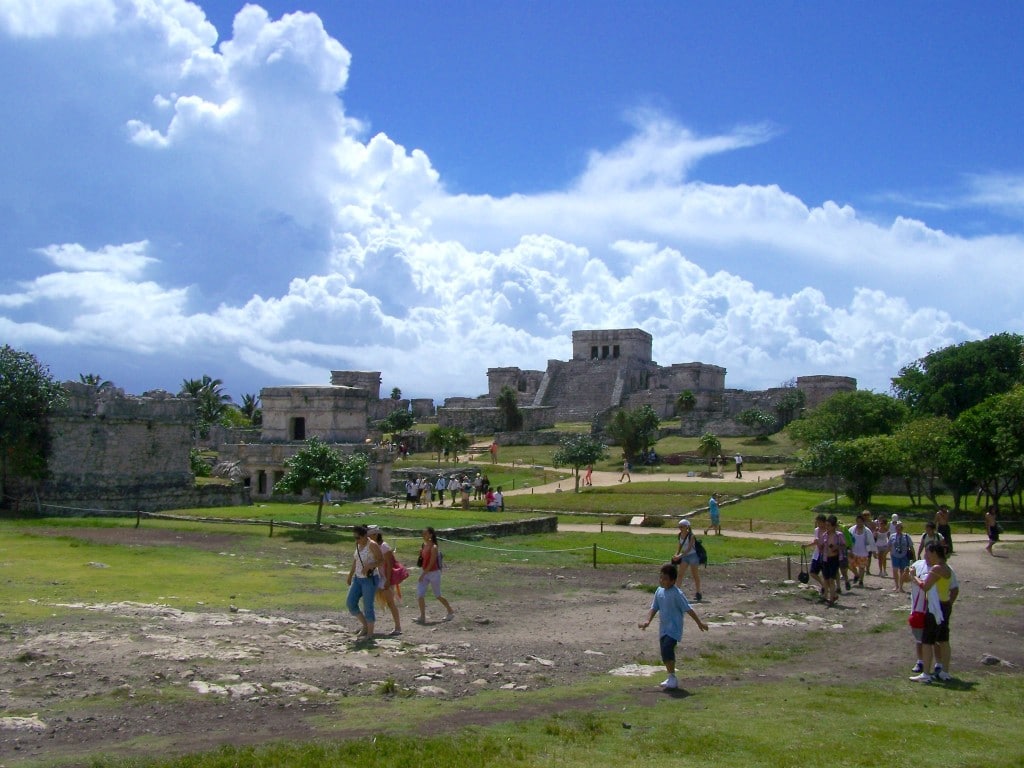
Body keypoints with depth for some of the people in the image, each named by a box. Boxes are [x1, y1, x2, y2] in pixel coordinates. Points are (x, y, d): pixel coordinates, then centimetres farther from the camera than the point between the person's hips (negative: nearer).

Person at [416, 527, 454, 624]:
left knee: (438, 596, 7)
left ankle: (451, 611, 27)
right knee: (420, 594, -4)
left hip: (434, 573, -7)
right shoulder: (423, 546, 3)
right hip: (424, 572, 7)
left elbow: (431, 563, -21)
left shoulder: (433, 547, -19)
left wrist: (423, 574, -21)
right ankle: (422, 617, 2)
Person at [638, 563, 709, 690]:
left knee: (667, 650, -20)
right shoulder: (659, 591, 7)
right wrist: (648, 621, -1)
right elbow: (654, 608, 13)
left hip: (674, 628, -8)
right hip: (663, 628, 8)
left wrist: (699, 623, -10)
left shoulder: (676, 594, -15)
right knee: (666, 652, 12)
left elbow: (688, 609, -13)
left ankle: (672, 678, -10)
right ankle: (671, 678, 26)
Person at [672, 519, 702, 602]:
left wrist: (680, 556, -32)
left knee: (695, 575, 4)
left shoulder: (691, 536, -20)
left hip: (693, 555, -7)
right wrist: (676, 555, -4)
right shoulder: (680, 535, 1)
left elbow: (689, 549, -25)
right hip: (684, 556, 7)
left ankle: (698, 593, 15)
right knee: (680, 574, -1)